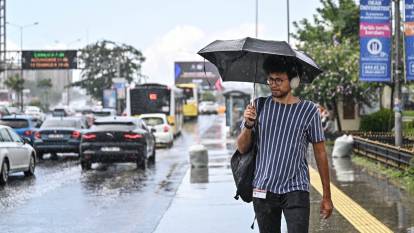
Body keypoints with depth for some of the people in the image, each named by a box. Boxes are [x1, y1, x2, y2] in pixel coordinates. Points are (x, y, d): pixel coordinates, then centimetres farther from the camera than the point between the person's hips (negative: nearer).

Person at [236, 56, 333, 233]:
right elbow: (242, 148, 5)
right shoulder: (259, 106, 3)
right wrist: (248, 125, -16)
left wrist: (326, 196, 2)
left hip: (296, 191, -2)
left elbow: (320, 153, 2)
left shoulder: (309, 111, -2)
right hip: (263, 191, 3)